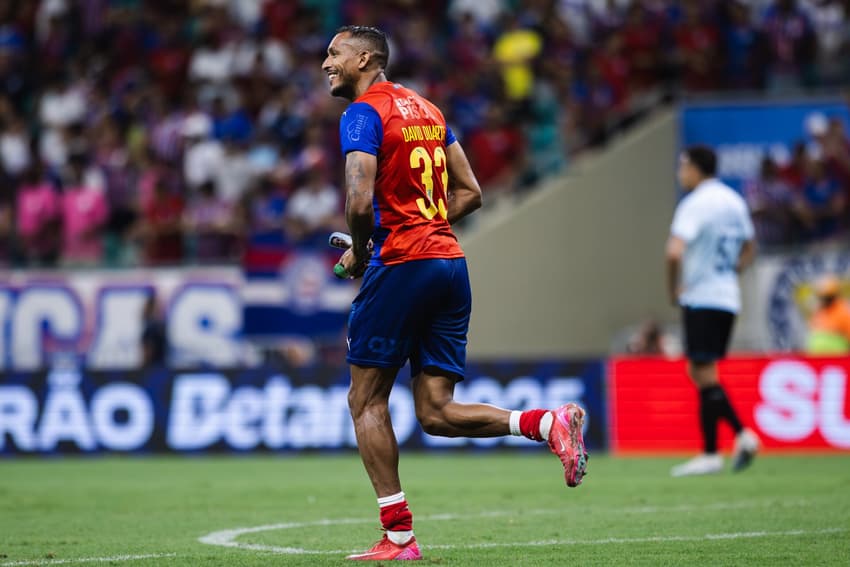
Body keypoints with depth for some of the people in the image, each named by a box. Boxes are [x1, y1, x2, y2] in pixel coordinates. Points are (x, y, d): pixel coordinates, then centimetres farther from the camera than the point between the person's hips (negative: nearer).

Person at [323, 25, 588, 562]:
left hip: (402, 266, -8)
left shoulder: (363, 113, -6)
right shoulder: (426, 109, 19)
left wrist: (359, 254, -1)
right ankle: (550, 422, -13)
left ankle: (399, 536, 1)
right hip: (451, 262, 8)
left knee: (367, 399, 4)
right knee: (437, 412, 6)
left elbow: (359, 202, -19)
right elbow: (470, 193, 20)